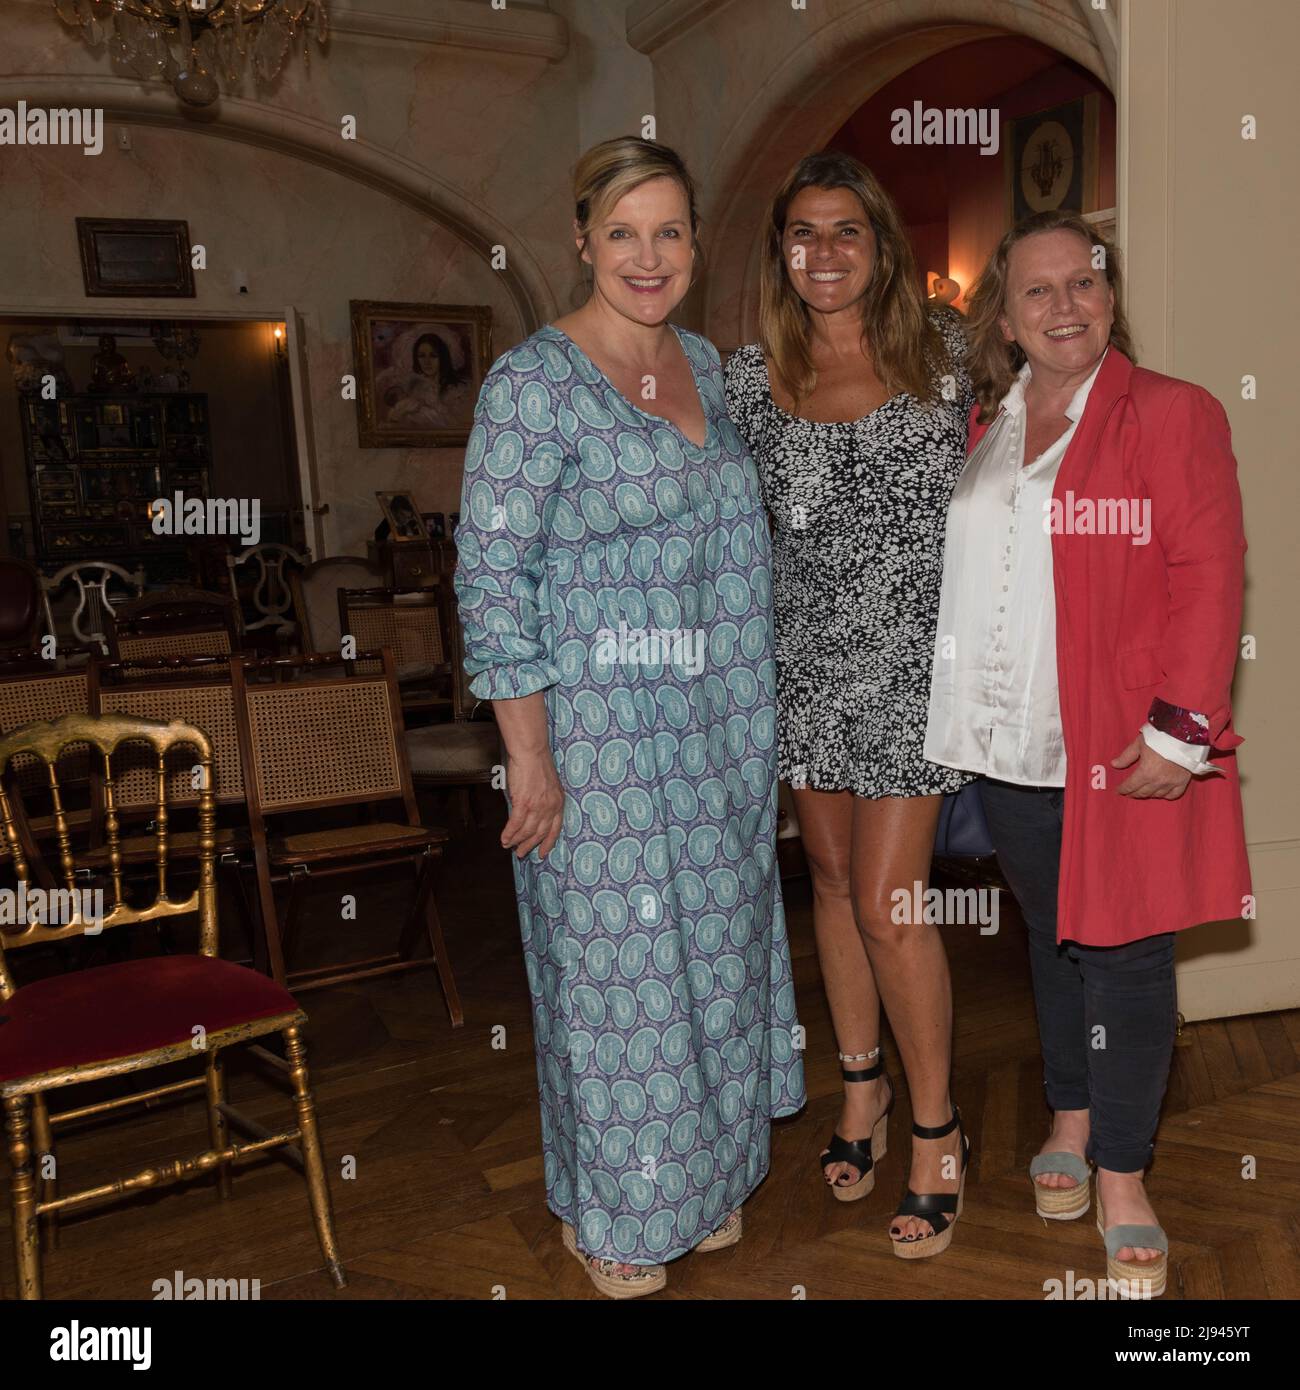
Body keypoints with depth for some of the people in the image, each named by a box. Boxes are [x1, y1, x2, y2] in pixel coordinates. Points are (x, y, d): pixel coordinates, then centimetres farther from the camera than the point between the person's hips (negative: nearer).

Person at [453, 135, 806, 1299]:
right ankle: (611, 1214, 33)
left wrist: (757, 703, 16)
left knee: (715, 950, 18)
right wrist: (530, 756, -17)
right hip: (600, 735, -7)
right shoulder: (534, 381, -12)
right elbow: (492, 578, -15)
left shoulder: (704, 363, 9)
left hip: (722, 732, 7)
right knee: (616, 968, 7)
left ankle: (705, 1172, 42)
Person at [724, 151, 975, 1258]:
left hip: (913, 656, -3)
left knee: (886, 902, -4)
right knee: (832, 874, 14)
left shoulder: (942, 349, 1)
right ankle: (862, 1080, 36)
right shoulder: (750, 374, 3)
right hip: (807, 658, 3)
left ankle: (937, 1131, 18)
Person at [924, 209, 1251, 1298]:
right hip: (1013, 749, 5)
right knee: (1053, 938, 17)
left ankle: (1122, 1178, 20)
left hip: (1125, 753, -4)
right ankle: (1071, 1121, 37)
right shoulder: (982, 433, 12)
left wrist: (1178, 728, -15)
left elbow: (1209, 578, -9)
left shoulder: (1173, 415, -3)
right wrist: (963, 713, 10)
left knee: (1124, 955, 3)